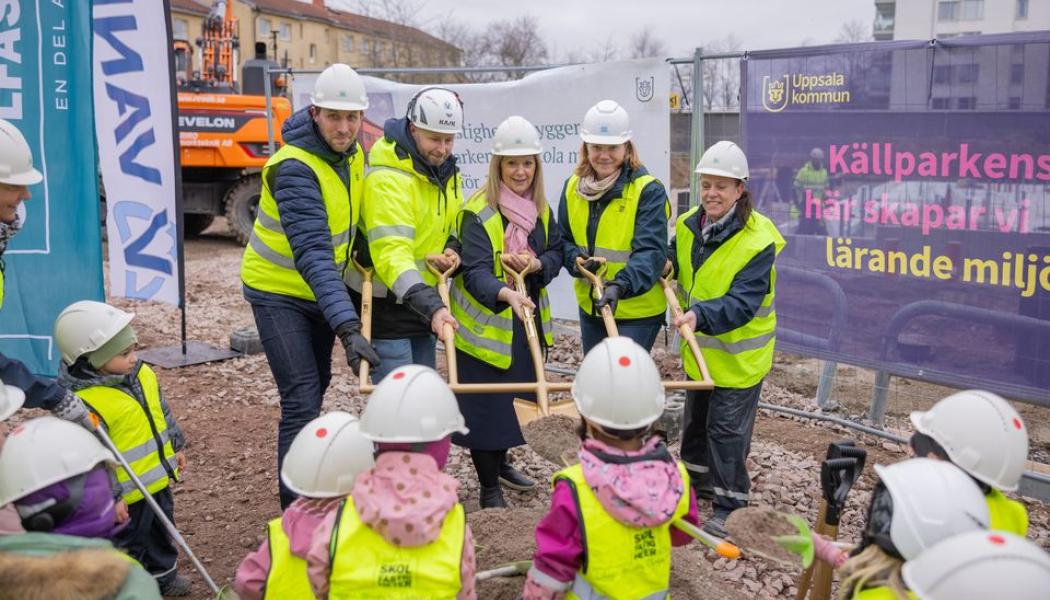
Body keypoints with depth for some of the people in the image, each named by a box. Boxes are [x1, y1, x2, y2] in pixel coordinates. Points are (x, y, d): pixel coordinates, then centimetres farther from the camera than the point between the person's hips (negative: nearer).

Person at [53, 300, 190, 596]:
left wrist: (176, 447, 20)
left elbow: (163, 412, 15)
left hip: (158, 479, 9)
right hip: (128, 495, -9)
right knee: (127, 544, 9)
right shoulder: (85, 405, -28)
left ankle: (163, 574, 47)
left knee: (162, 530, 26)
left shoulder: (143, 375, -1)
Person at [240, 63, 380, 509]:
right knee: (301, 399, -12)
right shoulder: (295, 168, -31)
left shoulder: (353, 153, -5)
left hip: (321, 288, 8)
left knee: (318, 384, 21)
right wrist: (347, 326, -49)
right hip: (278, 291, -8)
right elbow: (312, 254, -41)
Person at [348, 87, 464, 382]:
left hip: (423, 301, 9)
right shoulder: (388, 178, -23)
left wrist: (452, 249, -2)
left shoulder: (447, 172, 6)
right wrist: (431, 306, -44)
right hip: (385, 305, -8)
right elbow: (392, 254, -33)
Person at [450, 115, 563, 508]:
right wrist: (505, 293, -48)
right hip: (485, 323, -7)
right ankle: (489, 489, 17)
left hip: (526, 320, 7)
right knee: (487, 404, 0)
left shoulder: (540, 208, 3)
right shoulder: (478, 212, -19)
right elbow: (475, 272, -29)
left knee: (514, 397, 21)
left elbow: (556, 253, 6)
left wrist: (536, 264, -17)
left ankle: (500, 463, 45)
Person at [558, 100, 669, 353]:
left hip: (637, 311, -6)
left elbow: (651, 251, -24)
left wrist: (621, 286, -41)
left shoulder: (648, 190, -15)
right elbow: (563, 239, 10)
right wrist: (576, 259, -13)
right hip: (590, 306, 6)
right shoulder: (574, 186, 3)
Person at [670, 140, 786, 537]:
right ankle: (698, 480, 43)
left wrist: (702, 315, -46)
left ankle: (730, 504, 15)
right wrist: (668, 264, -5)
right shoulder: (688, 225, -3)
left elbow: (743, 302, -31)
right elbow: (676, 261, 18)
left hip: (740, 352, -7)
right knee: (696, 418, 22)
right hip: (699, 348, 7)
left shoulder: (758, 240, -25)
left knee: (727, 427, -1)